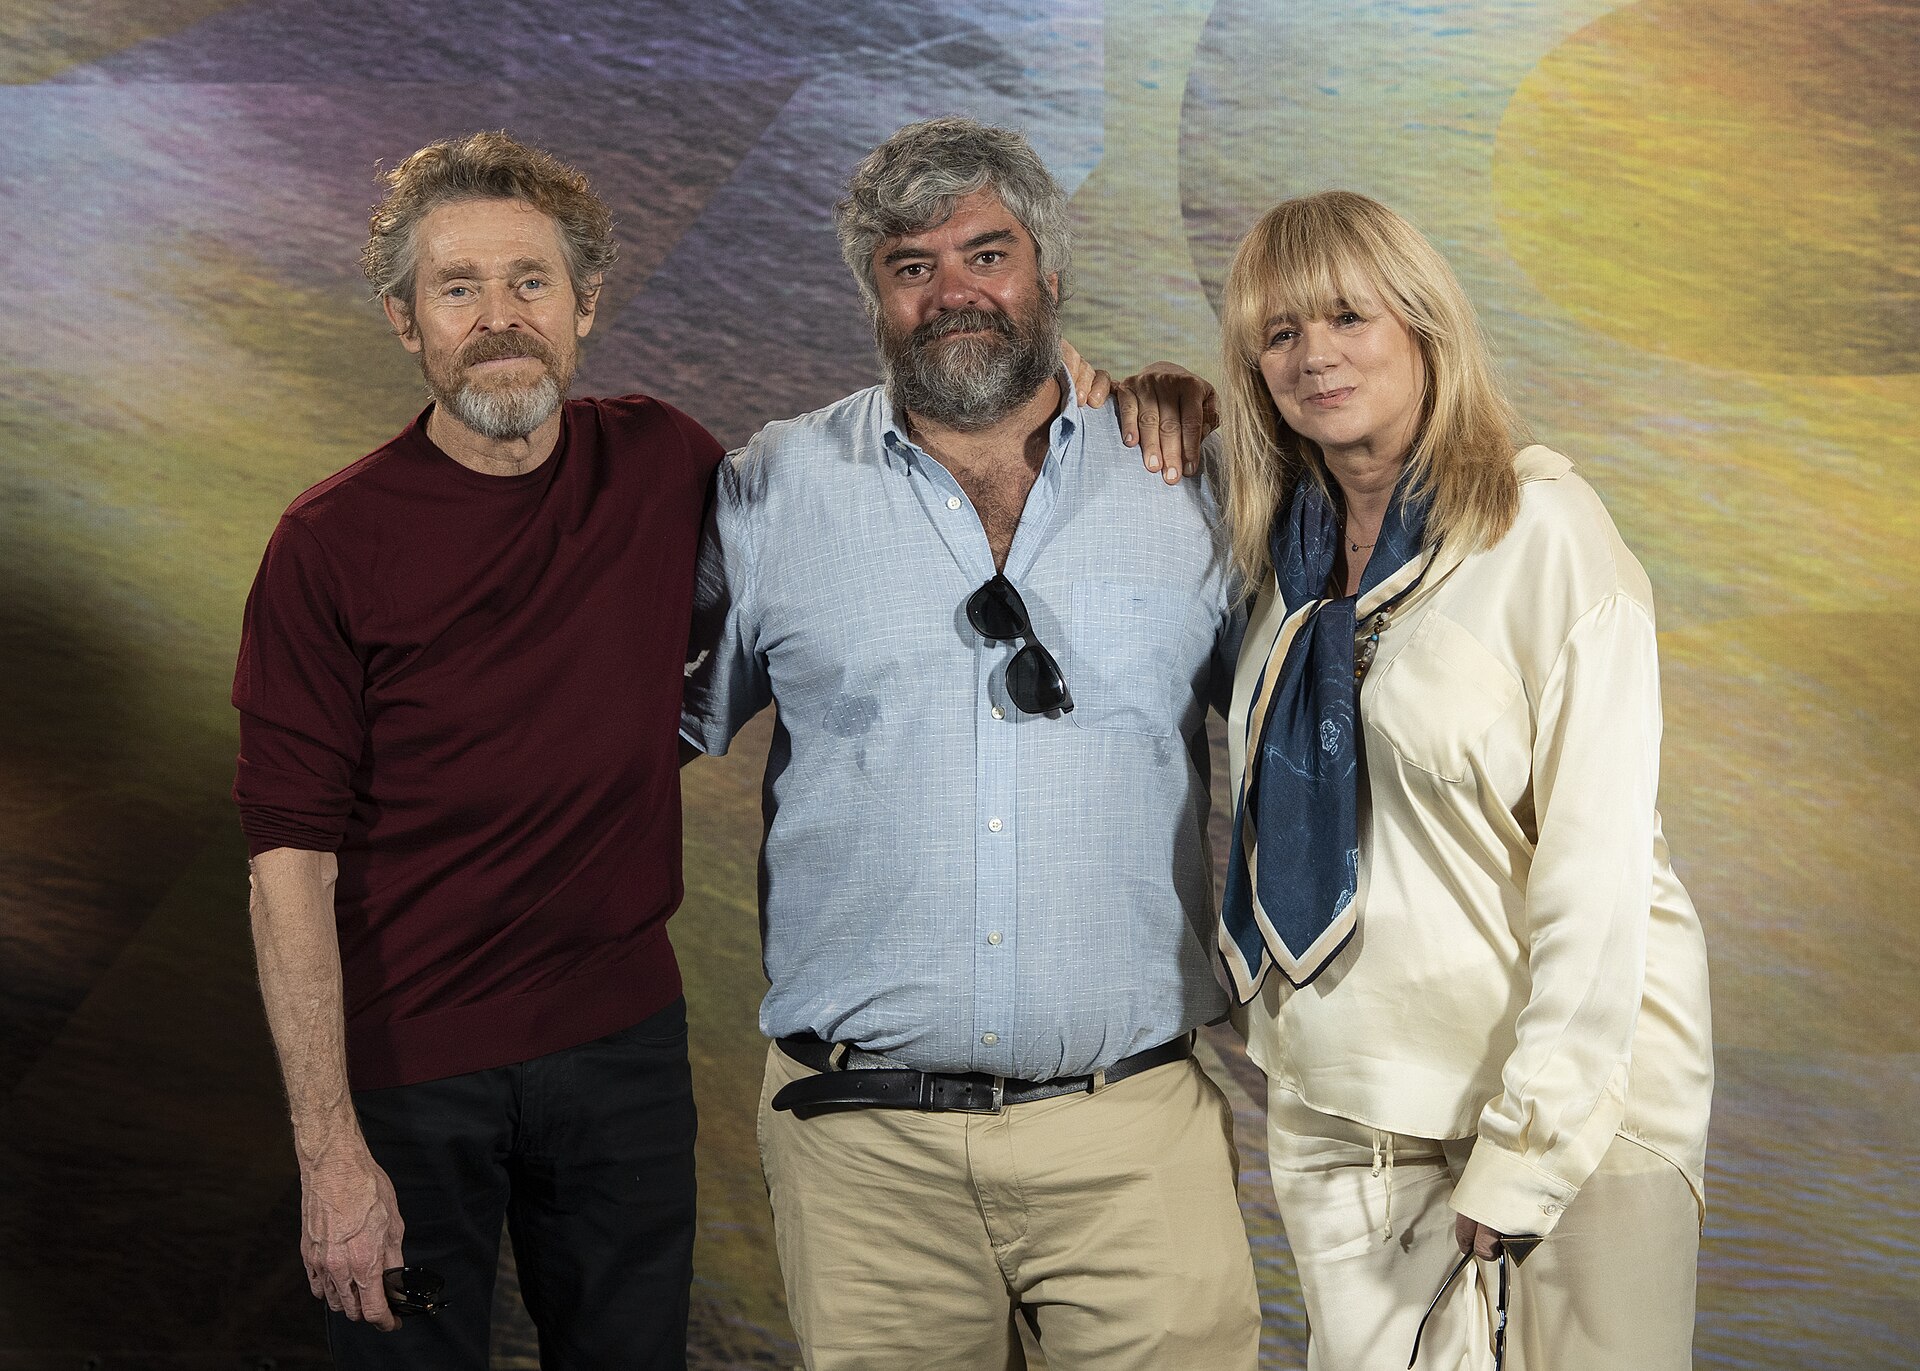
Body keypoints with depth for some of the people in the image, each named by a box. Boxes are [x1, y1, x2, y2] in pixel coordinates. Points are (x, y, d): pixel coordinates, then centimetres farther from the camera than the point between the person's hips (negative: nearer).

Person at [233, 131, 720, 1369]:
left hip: (624, 1036, 3)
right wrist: (331, 1151, -18)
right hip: (411, 1069, -3)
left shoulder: (662, 465, -3)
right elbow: (292, 861, -14)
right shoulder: (331, 546, -14)